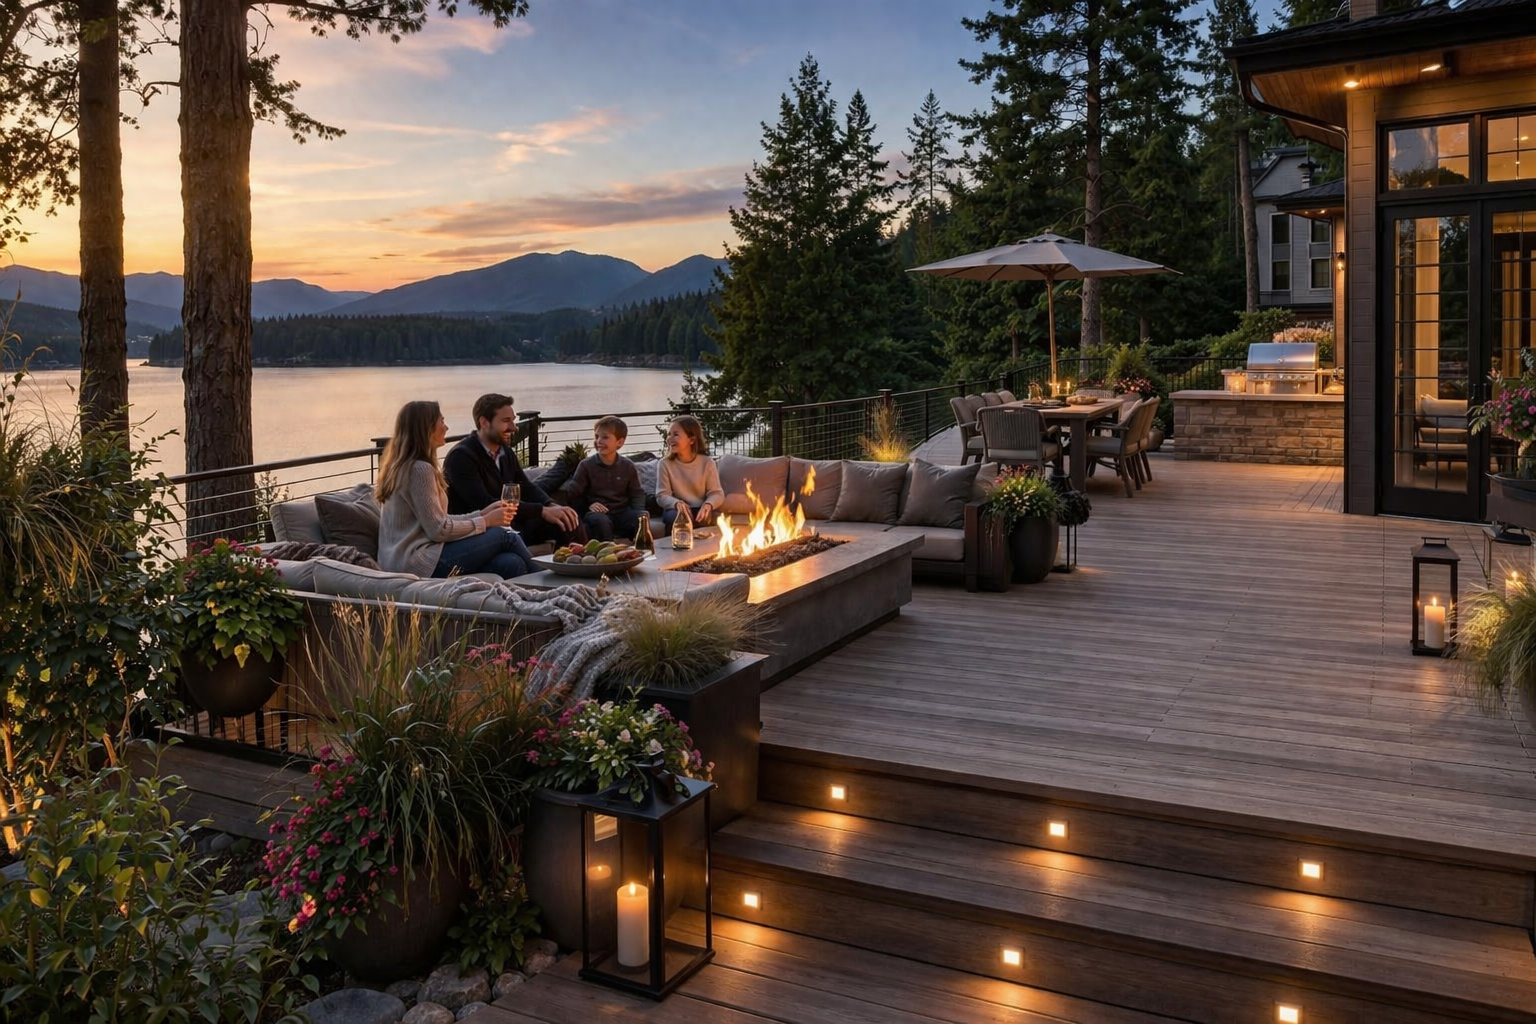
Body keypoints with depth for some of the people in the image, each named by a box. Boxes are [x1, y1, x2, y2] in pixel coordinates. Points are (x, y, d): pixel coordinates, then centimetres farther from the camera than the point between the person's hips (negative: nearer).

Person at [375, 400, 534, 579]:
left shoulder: (403, 466, 17)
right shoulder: (420, 469, -13)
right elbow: (438, 530, -16)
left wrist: (482, 513, 13)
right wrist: (486, 521, -4)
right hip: (418, 563, -9)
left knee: (511, 563, -8)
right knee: (504, 536, -6)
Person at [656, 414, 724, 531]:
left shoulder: (707, 462, -1)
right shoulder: (665, 464, 0)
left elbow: (717, 493, -2)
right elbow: (662, 496, -5)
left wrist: (708, 504, -26)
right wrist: (677, 503, -28)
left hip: (699, 511, 0)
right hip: (676, 510, 0)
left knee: (703, 518, -34)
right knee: (675, 517, -34)